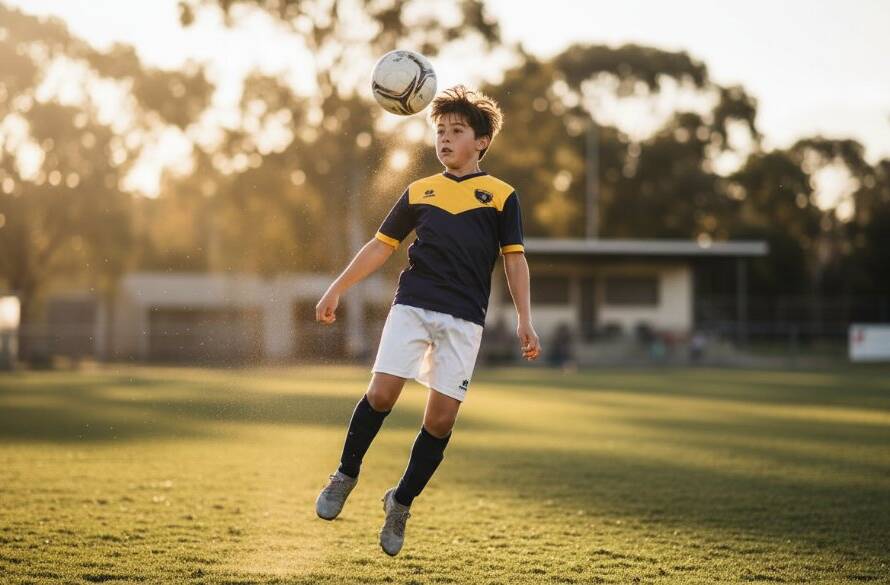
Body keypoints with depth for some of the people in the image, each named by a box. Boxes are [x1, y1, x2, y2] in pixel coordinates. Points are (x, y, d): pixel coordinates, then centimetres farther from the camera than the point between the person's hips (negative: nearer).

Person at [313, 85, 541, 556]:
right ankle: (345, 475, 8)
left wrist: (524, 319, -2)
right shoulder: (418, 191, 14)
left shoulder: (501, 195, 8)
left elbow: (514, 259, 6)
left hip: (464, 320, -1)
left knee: (441, 419, -4)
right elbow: (381, 246, 18)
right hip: (411, 306, 1)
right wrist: (336, 289, 14)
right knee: (381, 393, -13)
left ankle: (401, 502, 15)